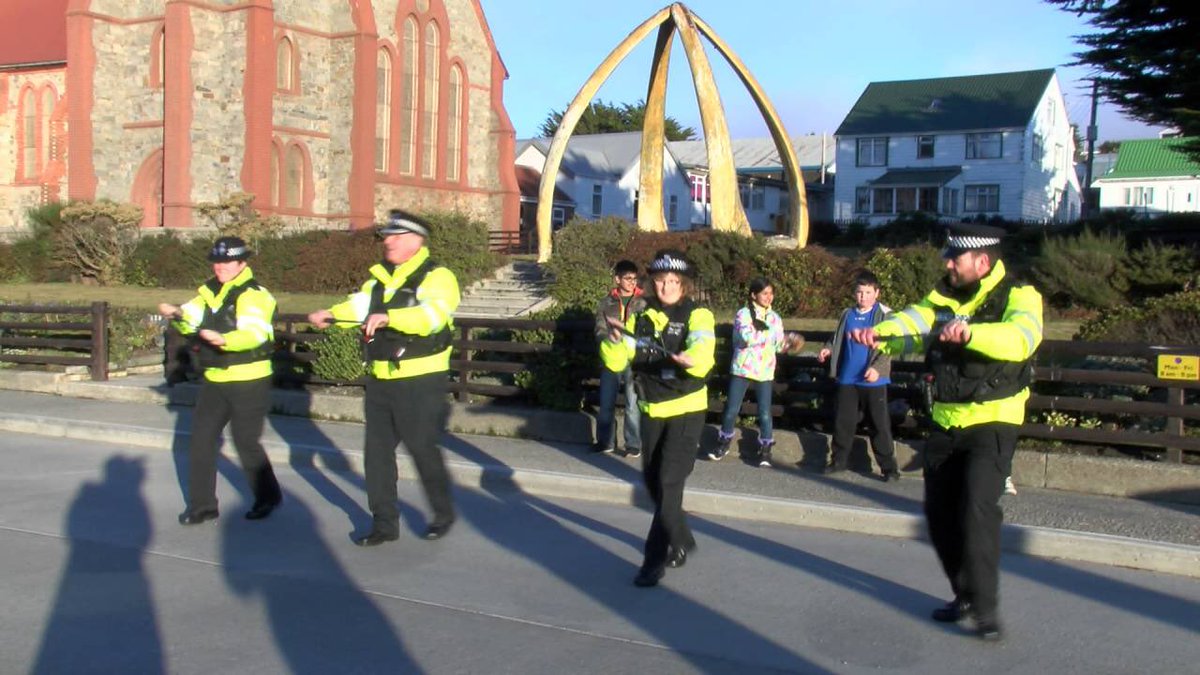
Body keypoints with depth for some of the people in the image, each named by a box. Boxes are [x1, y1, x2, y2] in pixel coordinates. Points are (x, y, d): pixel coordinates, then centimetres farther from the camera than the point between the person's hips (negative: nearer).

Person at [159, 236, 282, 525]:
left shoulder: (254, 295, -15)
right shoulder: (209, 291, 10)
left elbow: (253, 333, -30)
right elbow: (190, 321, 1)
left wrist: (224, 339, -48)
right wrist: (177, 314, -22)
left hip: (249, 382, -7)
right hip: (214, 381, 7)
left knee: (246, 443, 0)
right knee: (201, 440, 7)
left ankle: (268, 497, 22)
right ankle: (202, 506, 18)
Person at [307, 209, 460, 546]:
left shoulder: (436, 278, -11)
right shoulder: (381, 277, 13)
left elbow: (432, 314, -30)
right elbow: (359, 306, -1)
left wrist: (387, 317, -44)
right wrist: (330, 314, -21)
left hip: (420, 382, -7)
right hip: (380, 380, 7)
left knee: (422, 448, 1)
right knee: (376, 451, 10)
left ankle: (443, 515, 23)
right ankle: (384, 522, 22)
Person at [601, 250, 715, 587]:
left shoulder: (697, 315, -8)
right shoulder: (641, 317, 4)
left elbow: (702, 351, -27)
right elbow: (615, 363, -3)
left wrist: (692, 358, -50)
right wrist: (616, 342, -24)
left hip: (686, 409, -5)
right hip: (651, 410, 5)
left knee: (669, 482, -11)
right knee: (653, 482, 13)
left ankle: (655, 559, -1)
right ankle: (682, 540, 35)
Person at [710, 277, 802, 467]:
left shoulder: (775, 317, 9)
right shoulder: (743, 314, -7)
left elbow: (779, 345, 11)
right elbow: (747, 337, -23)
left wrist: (788, 344, -9)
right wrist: (769, 333, -21)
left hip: (764, 372, 3)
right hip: (742, 369, -3)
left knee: (764, 413, -1)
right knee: (731, 409, 4)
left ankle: (765, 449, 12)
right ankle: (724, 443, 23)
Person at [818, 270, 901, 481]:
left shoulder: (884, 315, -6)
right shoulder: (847, 314, 10)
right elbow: (838, 340, 20)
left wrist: (877, 368, -24)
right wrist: (828, 349, -2)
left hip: (873, 381, -5)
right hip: (847, 379, 5)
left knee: (880, 424, -1)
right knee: (843, 422, 10)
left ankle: (888, 466, 6)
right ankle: (839, 460, 22)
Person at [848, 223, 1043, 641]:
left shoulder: (1019, 297, -10)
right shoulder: (943, 298, 8)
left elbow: (1019, 338, -31)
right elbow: (911, 323, -10)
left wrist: (970, 333, -50)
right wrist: (878, 332, -32)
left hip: (991, 422, -6)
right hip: (945, 423, 6)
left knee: (977, 509, -18)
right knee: (939, 513, 10)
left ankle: (986, 610, -4)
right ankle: (965, 595, 28)